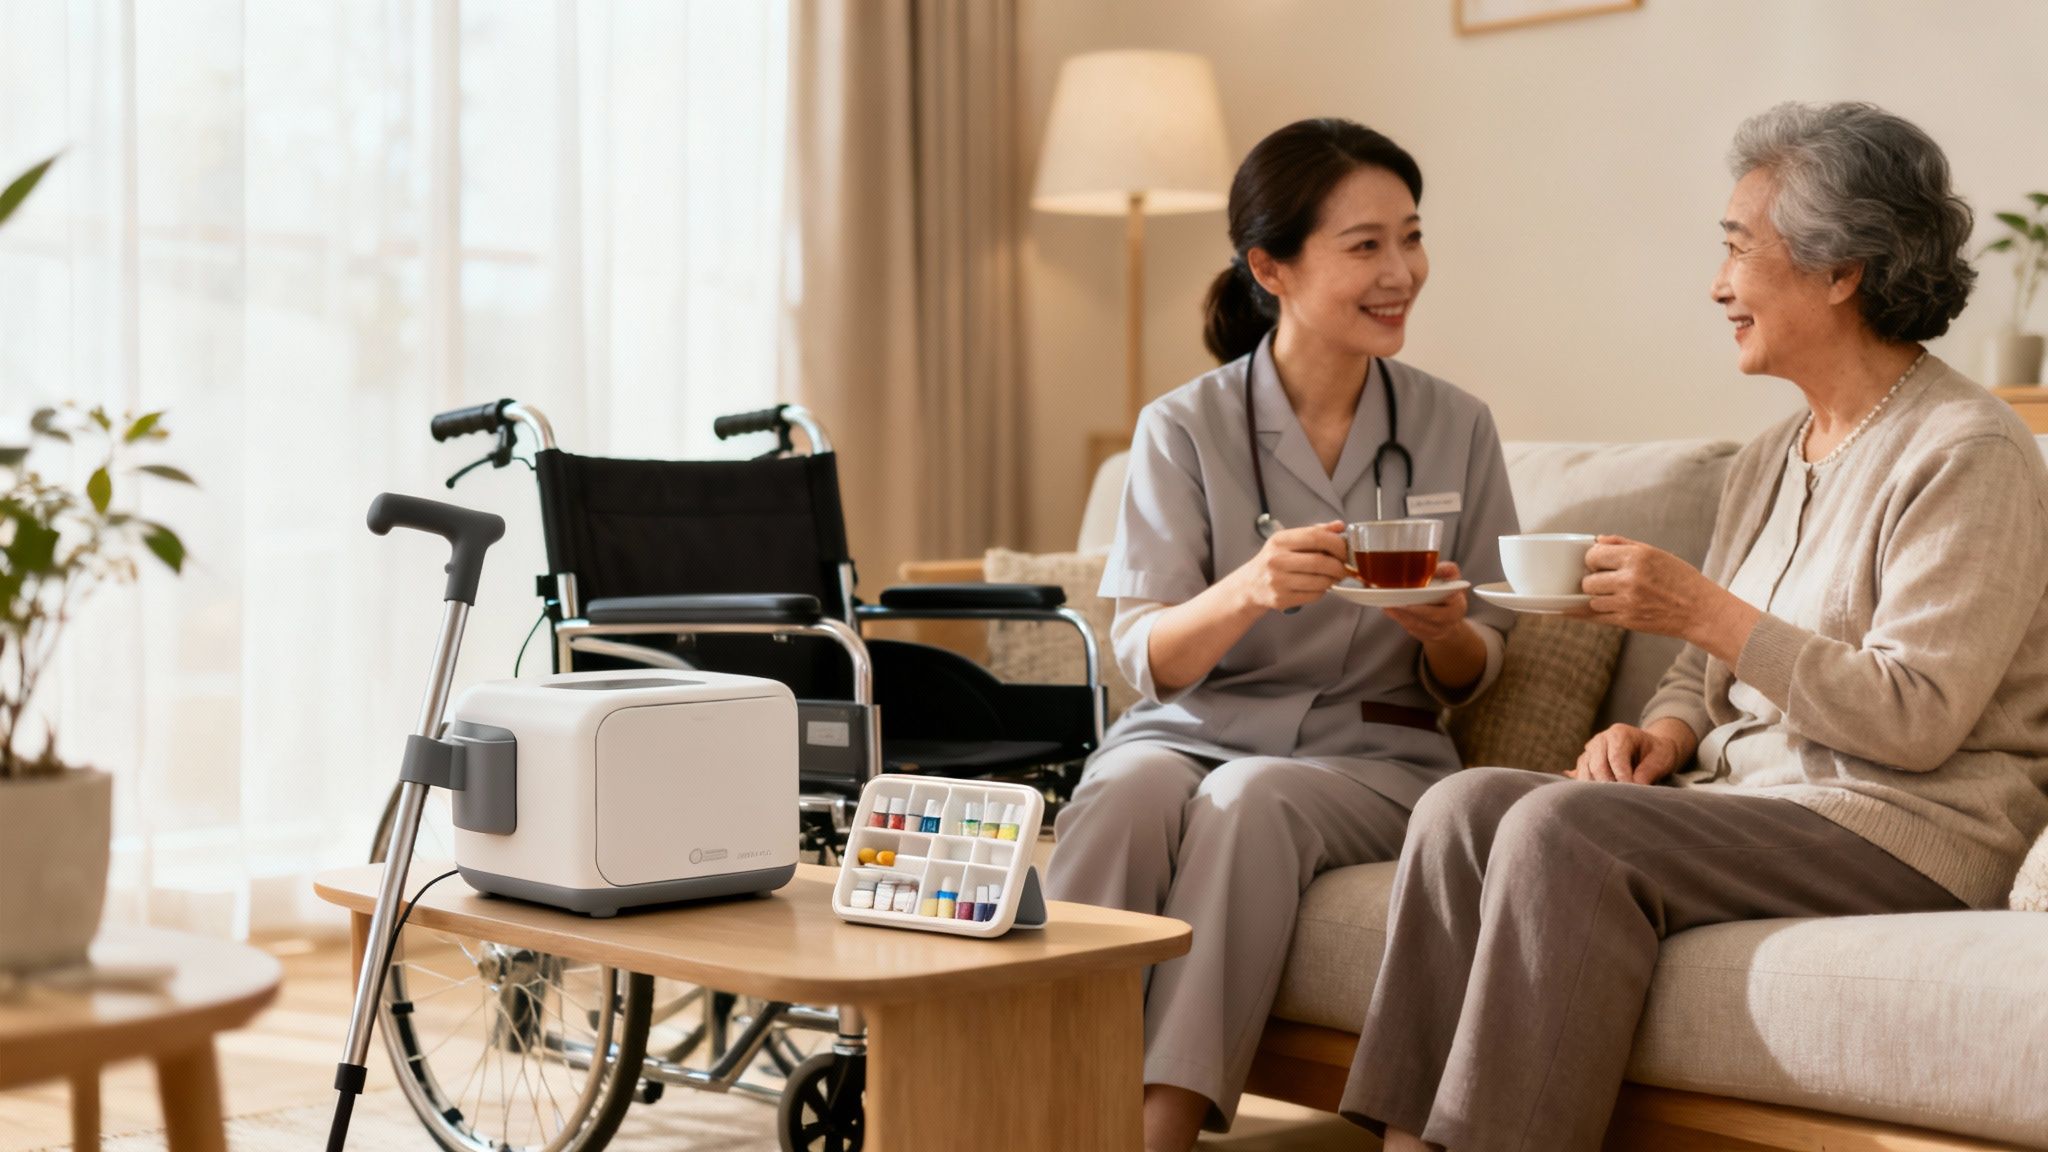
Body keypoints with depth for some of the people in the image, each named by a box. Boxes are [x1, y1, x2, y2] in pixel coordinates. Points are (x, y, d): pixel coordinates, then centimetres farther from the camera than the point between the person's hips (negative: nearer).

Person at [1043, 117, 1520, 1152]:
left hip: (1367, 752, 0)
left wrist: (1446, 631, -14)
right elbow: (1147, 660, -6)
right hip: (1191, 728, 0)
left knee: (1248, 799, -33)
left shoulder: (1456, 429, 6)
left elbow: (1473, 674, 11)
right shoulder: (1184, 429, 0)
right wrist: (1247, 592, -27)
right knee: (1131, 788, -34)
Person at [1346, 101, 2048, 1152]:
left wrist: (1706, 612, -19)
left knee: (1563, 830, -28)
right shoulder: (1768, 462, 17)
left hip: (1897, 830, -8)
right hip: (1749, 805, 8)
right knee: (1465, 805, -14)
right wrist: (1662, 733, -2)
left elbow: (1916, 717, -18)